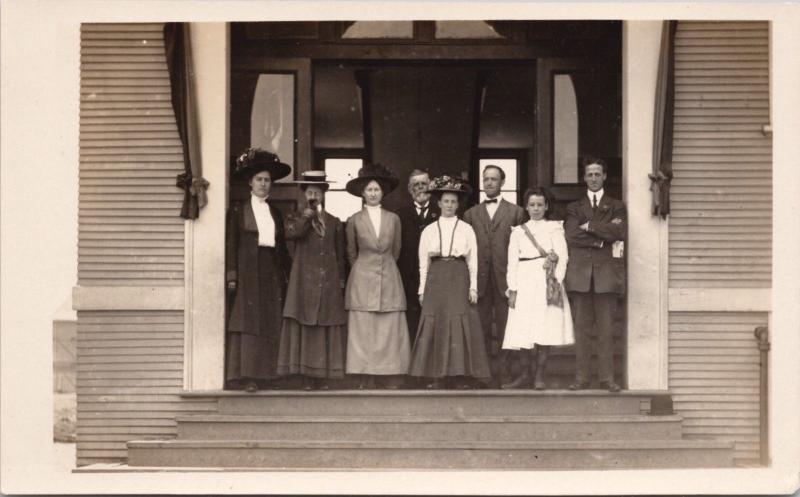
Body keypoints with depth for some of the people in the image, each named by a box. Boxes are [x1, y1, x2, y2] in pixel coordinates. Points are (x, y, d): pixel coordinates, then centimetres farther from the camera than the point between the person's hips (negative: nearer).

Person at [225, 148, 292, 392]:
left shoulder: (275, 213, 16)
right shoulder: (239, 210, 4)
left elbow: (281, 247, 16)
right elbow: (231, 244, -1)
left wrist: (286, 275, 9)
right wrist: (231, 276, -10)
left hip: (272, 274, 4)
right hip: (248, 272, -4)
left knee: (270, 323, 1)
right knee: (248, 321, -9)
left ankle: (264, 373, 3)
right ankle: (246, 376, -13)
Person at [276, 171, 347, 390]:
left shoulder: (334, 223, 15)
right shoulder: (296, 218, 9)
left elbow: (341, 254, 14)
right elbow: (291, 232, -15)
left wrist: (341, 280, 6)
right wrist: (308, 213, -7)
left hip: (329, 283, 2)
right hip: (305, 282, -2)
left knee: (328, 330, 0)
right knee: (304, 329, -6)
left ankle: (323, 376, 3)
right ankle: (307, 377, -5)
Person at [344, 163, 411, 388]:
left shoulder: (393, 219, 7)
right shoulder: (354, 220, 4)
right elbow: (351, 252, 12)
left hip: (389, 280, 1)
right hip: (362, 282, -1)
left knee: (391, 330, -2)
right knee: (363, 331, -4)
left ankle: (392, 382, 0)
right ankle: (366, 382, -2)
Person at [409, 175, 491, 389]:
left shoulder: (466, 229, 7)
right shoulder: (429, 230, 9)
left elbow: (473, 260, 6)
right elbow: (423, 262, 9)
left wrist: (473, 287, -1)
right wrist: (422, 289, 4)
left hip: (459, 279, -1)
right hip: (436, 280, 1)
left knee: (461, 325, -5)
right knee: (435, 325, -3)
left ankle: (461, 375, -2)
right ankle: (436, 377, 0)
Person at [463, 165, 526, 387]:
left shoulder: (515, 212, 8)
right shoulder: (471, 213, 15)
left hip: (505, 278, -2)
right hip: (480, 279, 2)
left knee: (504, 328, -2)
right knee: (482, 329, 3)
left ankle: (504, 373, 2)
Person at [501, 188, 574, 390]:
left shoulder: (554, 228, 10)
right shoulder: (518, 231, 15)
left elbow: (562, 256, 1)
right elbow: (512, 263, 10)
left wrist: (556, 282, -10)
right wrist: (512, 289, 0)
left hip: (547, 283, -2)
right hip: (525, 283, 2)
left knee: (546, 331, -8)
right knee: (523, 331, -5)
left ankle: (539, 376, -2)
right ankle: (525, 374, 4)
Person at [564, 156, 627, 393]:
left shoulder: (616, 206, 15)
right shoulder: (574, 207, 16)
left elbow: (620, 232, -5)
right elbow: (571, 236, -1)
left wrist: (589, 227, -5)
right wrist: (604, 237, -7)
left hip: (606, 272, -1)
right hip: (580, 272, 1)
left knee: (606, 328, -3)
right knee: (581, 327, 0)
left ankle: (607, 377, 0)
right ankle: (581, 377, 2)